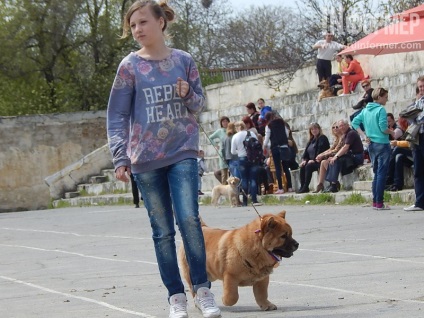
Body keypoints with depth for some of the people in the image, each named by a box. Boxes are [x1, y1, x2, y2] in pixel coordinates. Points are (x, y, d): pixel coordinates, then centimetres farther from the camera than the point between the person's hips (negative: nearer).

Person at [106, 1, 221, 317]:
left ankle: (202, 289, -5)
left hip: (183, 153, 0)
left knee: (189, 219, -15)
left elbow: (199, 104, 13)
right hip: (146, 159, 0)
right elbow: (117, 116, -2)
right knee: (162, 230, 3)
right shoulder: (130, 66, -1)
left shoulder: (184, 60, 3)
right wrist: (120, 158, -10)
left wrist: (188, 95, -10)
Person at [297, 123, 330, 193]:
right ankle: (302, 187, -22)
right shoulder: (312, 140, 19)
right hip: (312, 161, 7)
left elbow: (321, 151, -16)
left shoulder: (323, 138, -5)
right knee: (302, 167, -20)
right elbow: (306, 150, 16)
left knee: (309, 166, -31)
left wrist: (314, 160, -22)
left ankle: (305, 187, -29)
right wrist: (304, 160, -2)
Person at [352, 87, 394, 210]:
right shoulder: (381, 110, -13)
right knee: (382, 173, -4)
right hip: (382, 144, -7)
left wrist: (364, 135, 7)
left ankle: (375, 202, 14)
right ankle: (379, 203, -6)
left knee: (376, 173, 15)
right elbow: (383, 128, -20)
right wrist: (393, 133, -3)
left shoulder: (366, 110, 10)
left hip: (371, 145, 7)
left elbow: (354, 122, 11)